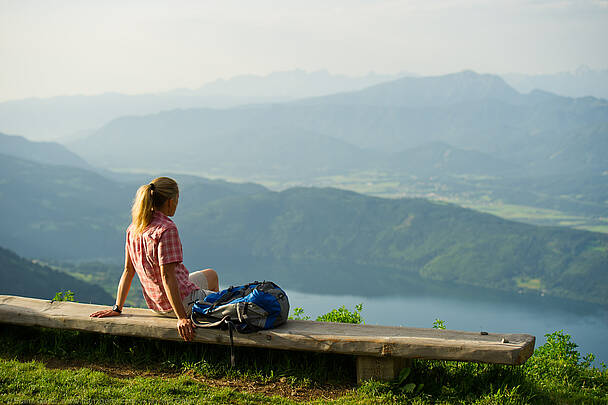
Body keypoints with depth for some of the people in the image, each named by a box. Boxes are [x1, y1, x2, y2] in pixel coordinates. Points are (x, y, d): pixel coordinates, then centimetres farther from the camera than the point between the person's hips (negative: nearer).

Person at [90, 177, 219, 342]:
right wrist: (181, 318, -29)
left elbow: (128, 271, 3)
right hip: (184, 301, -9)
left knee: (211, 275, 32)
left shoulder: (133, 229, 0)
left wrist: (117, 308, 6)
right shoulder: (166, 229, -24)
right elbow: (167, 276, -28)